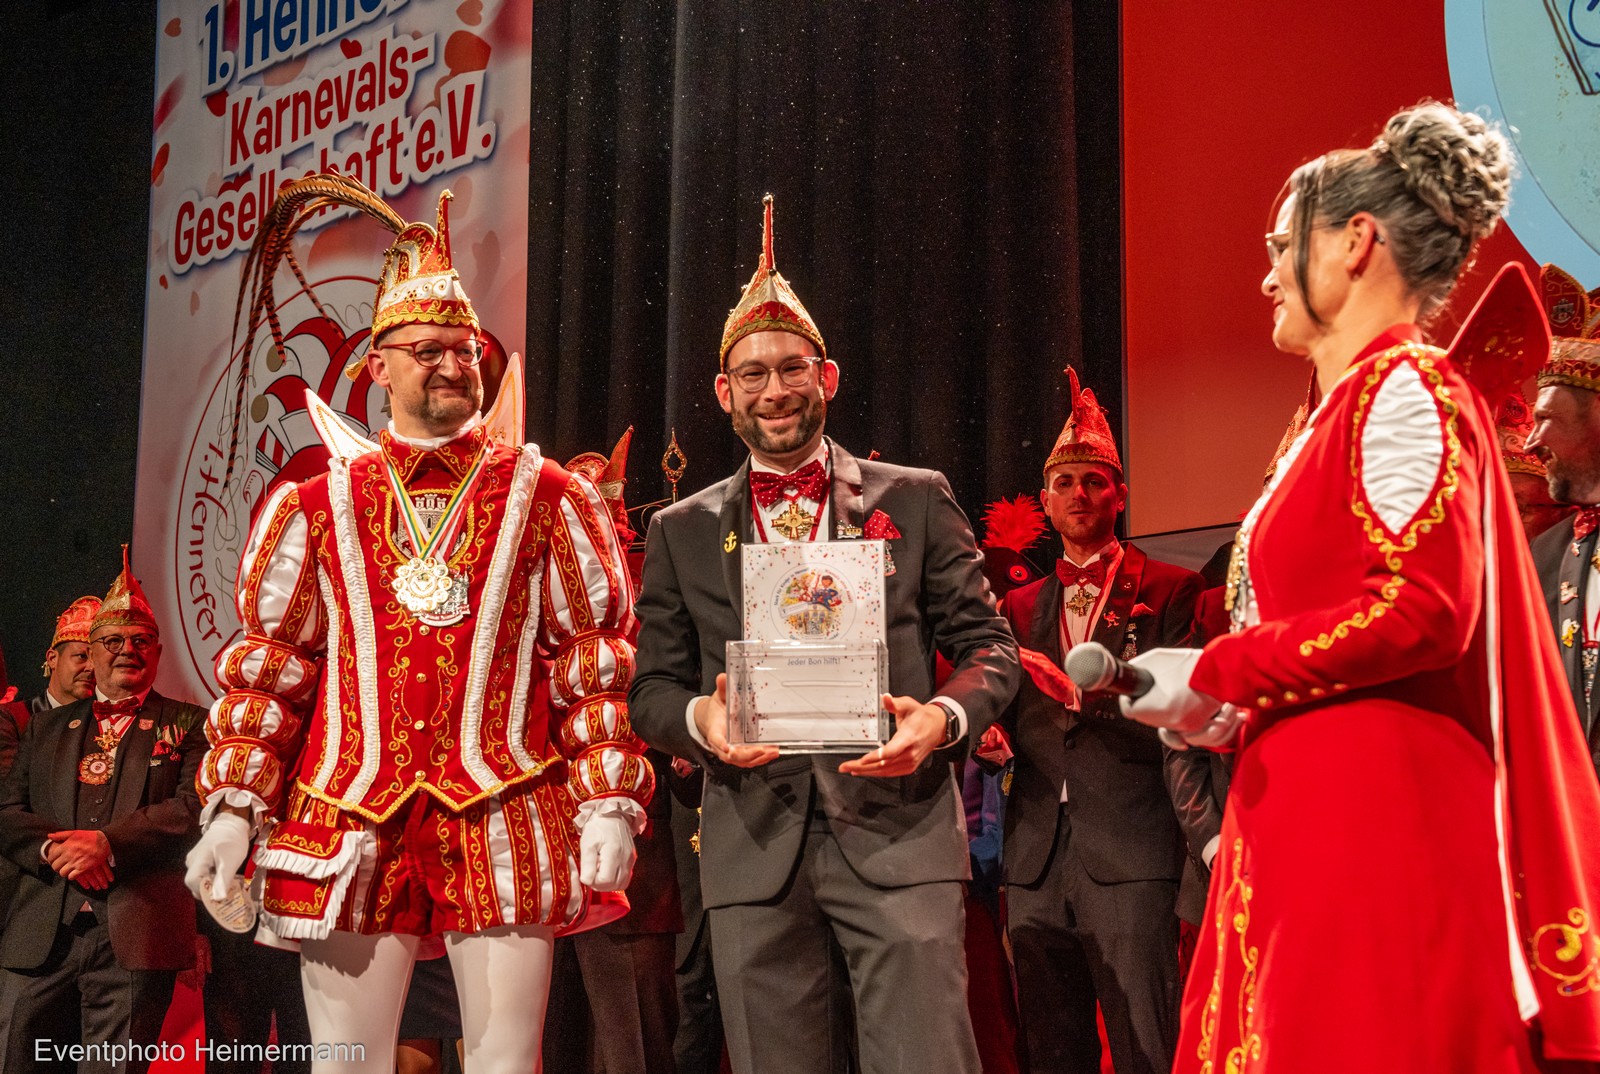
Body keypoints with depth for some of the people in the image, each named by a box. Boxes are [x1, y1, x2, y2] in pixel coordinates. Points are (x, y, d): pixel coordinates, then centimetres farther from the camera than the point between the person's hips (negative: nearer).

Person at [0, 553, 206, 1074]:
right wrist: (52, 848, -9)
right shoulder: (47, 728, 21)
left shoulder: (188, 725, 10)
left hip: (135, 940, -3)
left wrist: (109, 844, -15)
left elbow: (197, 806, -4)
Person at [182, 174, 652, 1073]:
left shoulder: (548, 499, 6)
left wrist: (608, 802, -4)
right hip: (352, 828, 2)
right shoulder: (316, 509, 11)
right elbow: (267, 669, 11)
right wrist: (236, 807, 2)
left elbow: (599, 664, 4)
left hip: (505, 826, -1)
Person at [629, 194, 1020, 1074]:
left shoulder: (913, 500, 9)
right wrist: (698, 717, -12)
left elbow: (987, 645, 7)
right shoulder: (682, 532, 13)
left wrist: (943, 718, -14)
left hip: (897, 829, -1)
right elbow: (650, 688, 12)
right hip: (754, 844, 2)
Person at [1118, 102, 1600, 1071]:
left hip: (1375, 822, -9)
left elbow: (1425, 609, -18)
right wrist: (1233, 701, 13)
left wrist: (1217, 674, -10)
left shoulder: (1403, 386, -6)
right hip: (1311, 828, 9)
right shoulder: (1353, 405, 21)